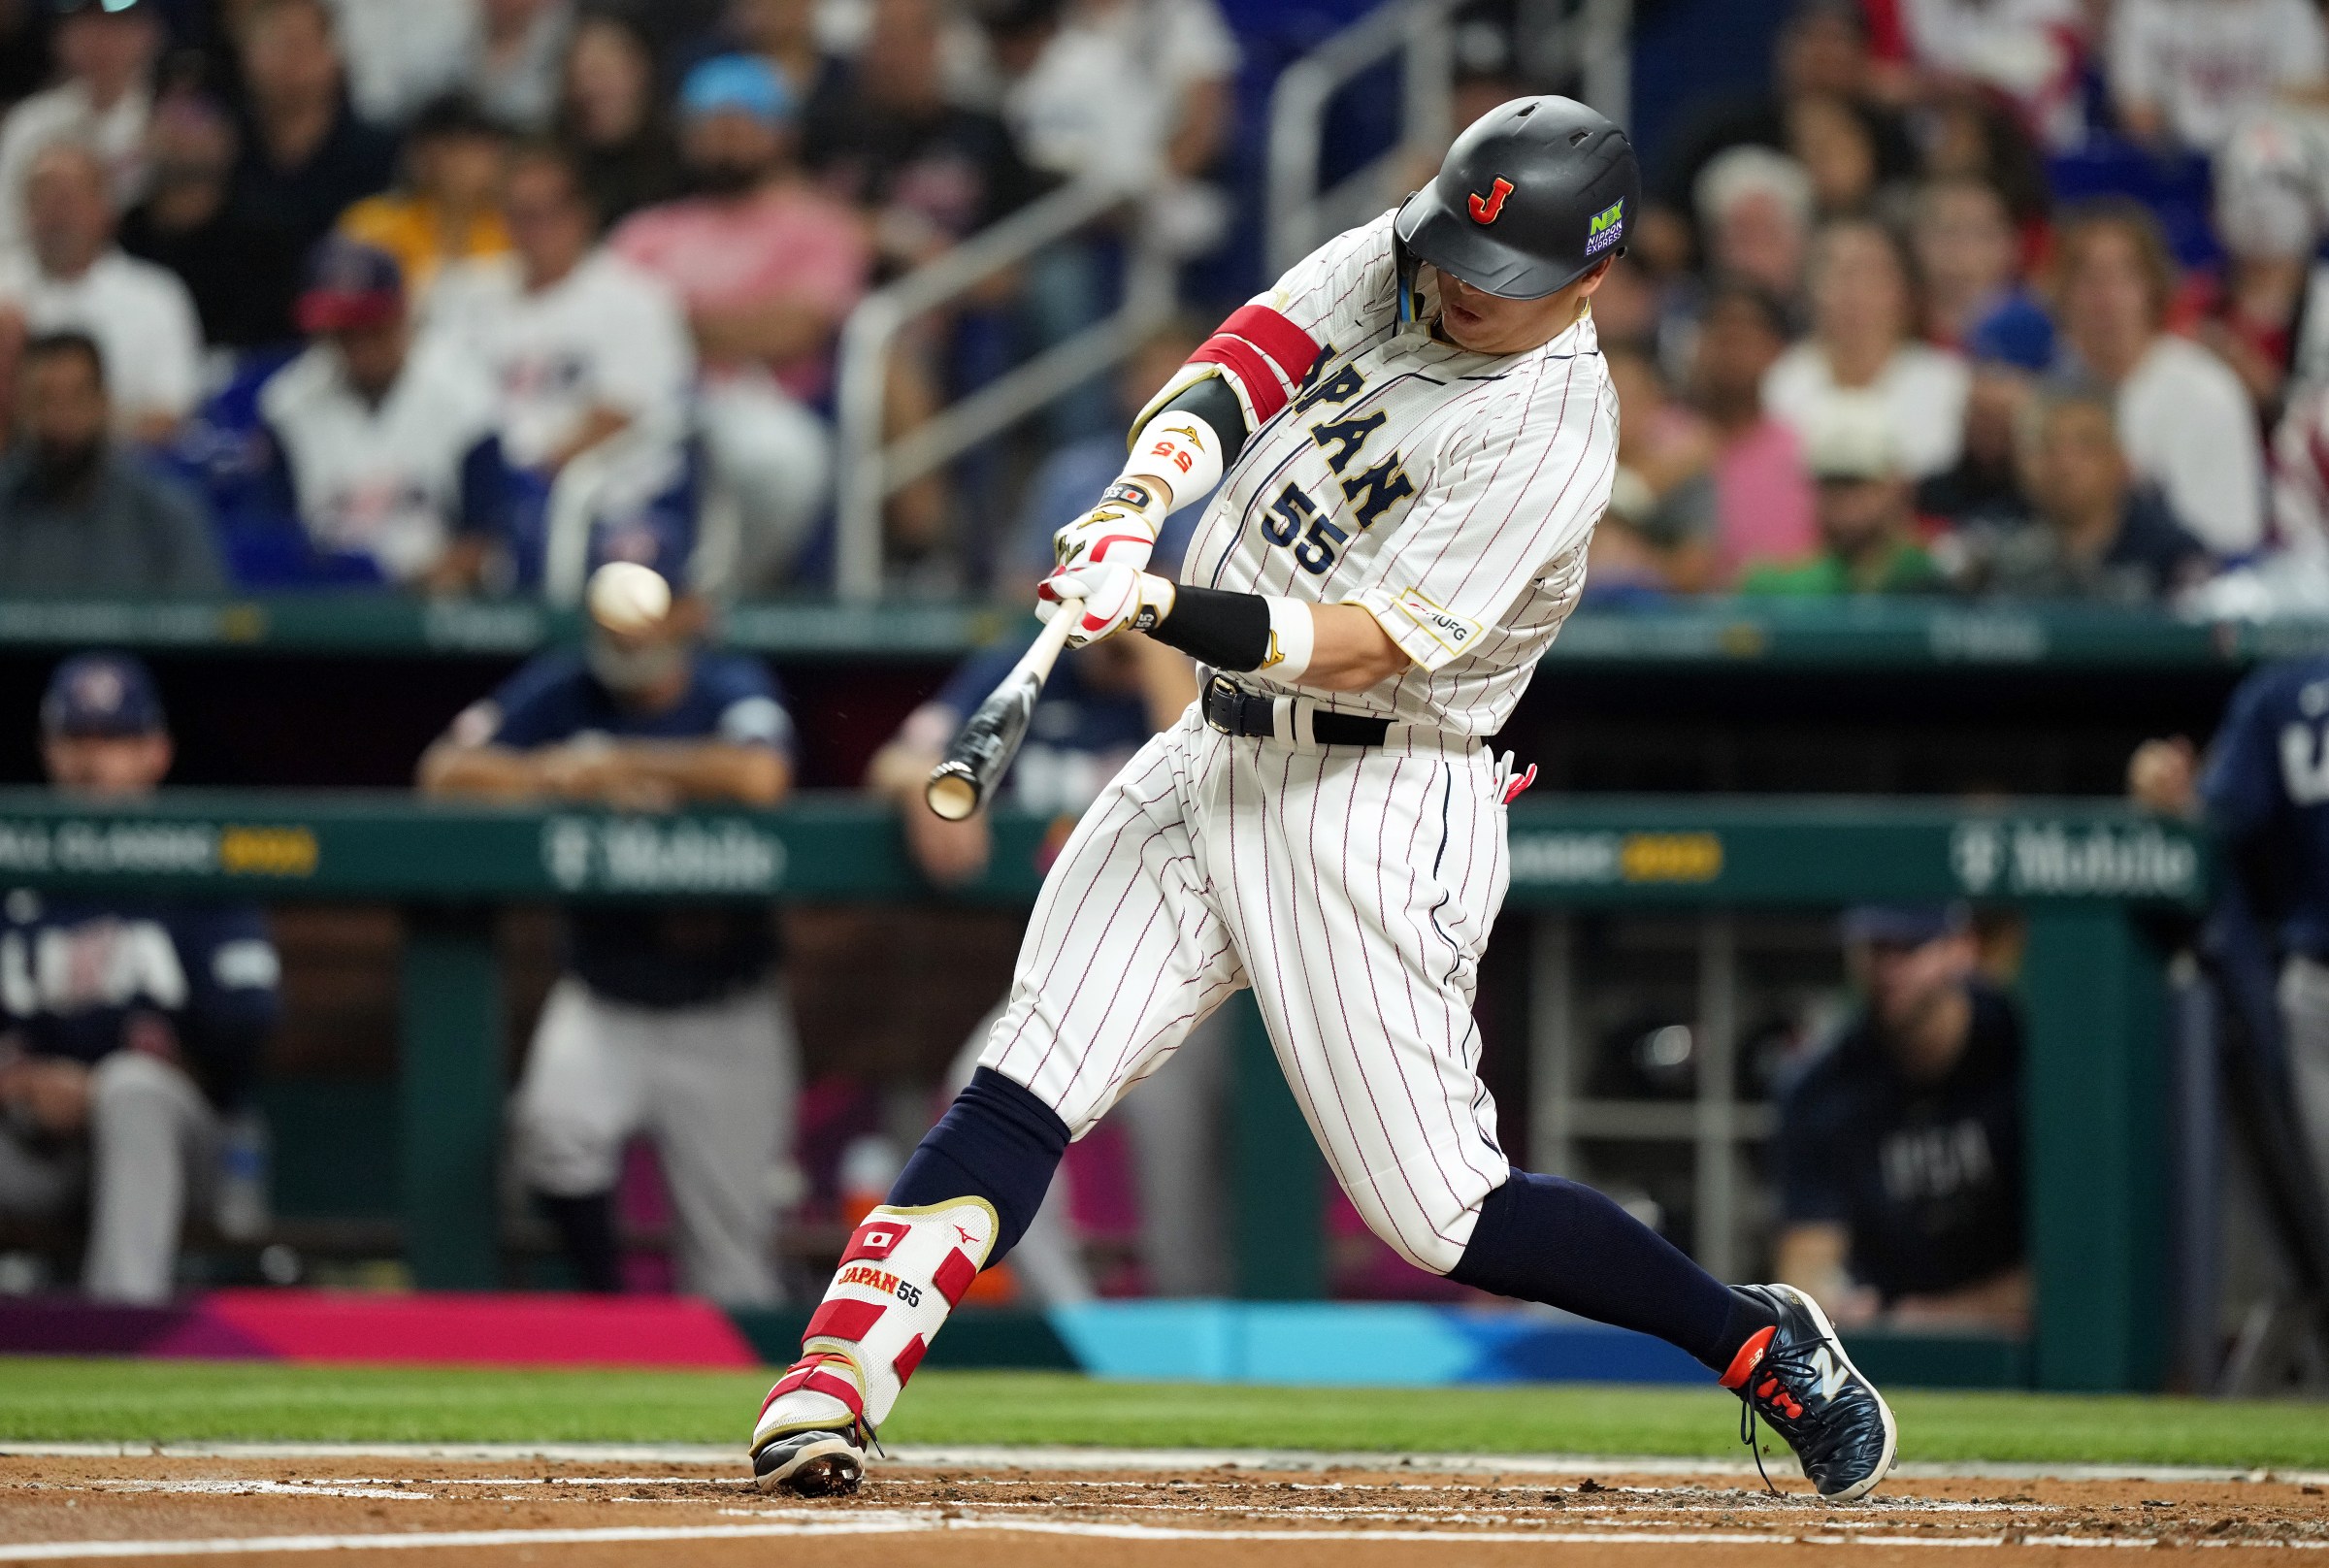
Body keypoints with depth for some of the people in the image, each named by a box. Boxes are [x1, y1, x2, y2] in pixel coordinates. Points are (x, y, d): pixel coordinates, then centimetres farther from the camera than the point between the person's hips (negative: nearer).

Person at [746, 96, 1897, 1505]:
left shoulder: (1552, 435, -18)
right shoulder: (1388, 262, 4)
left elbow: (1369, 647, -24)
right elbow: (1243, 361, -7)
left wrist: (1166, 611, -37)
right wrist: (1136, 504, -27)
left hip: (1375, 803, -7)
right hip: (1214, 757, 7)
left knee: (1439, 1214, -4)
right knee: (1022, 1094, -7)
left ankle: (1765, 1345, 13)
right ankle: (826, 1399, -13)